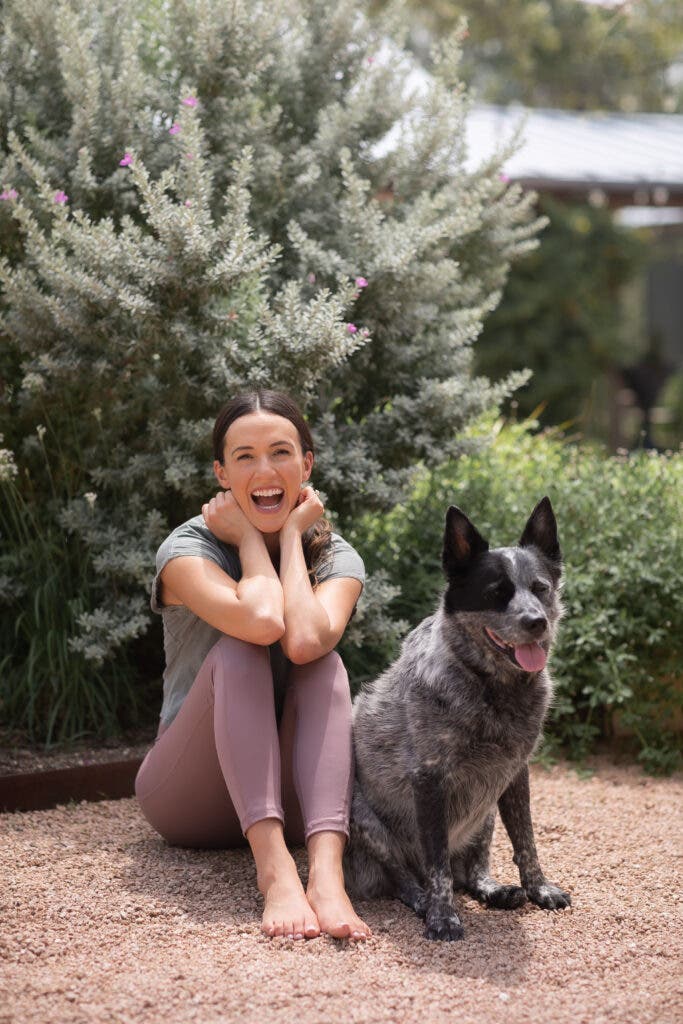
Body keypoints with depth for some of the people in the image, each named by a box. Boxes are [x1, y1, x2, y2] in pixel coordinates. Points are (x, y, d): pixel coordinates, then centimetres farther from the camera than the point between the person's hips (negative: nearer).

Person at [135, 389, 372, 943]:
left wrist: (292, 533, -14)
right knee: (238, 652, -27)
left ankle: (326, 867, -45)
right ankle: (274, 867, -45)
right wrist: (249, 539, -14)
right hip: (189, 797, -2)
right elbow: (261, 620, -32)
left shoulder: (337, 558, -1)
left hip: (290, 793, 2)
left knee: (324, 662, -24)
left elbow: (306, 639, -27)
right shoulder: (189, 549, -9)